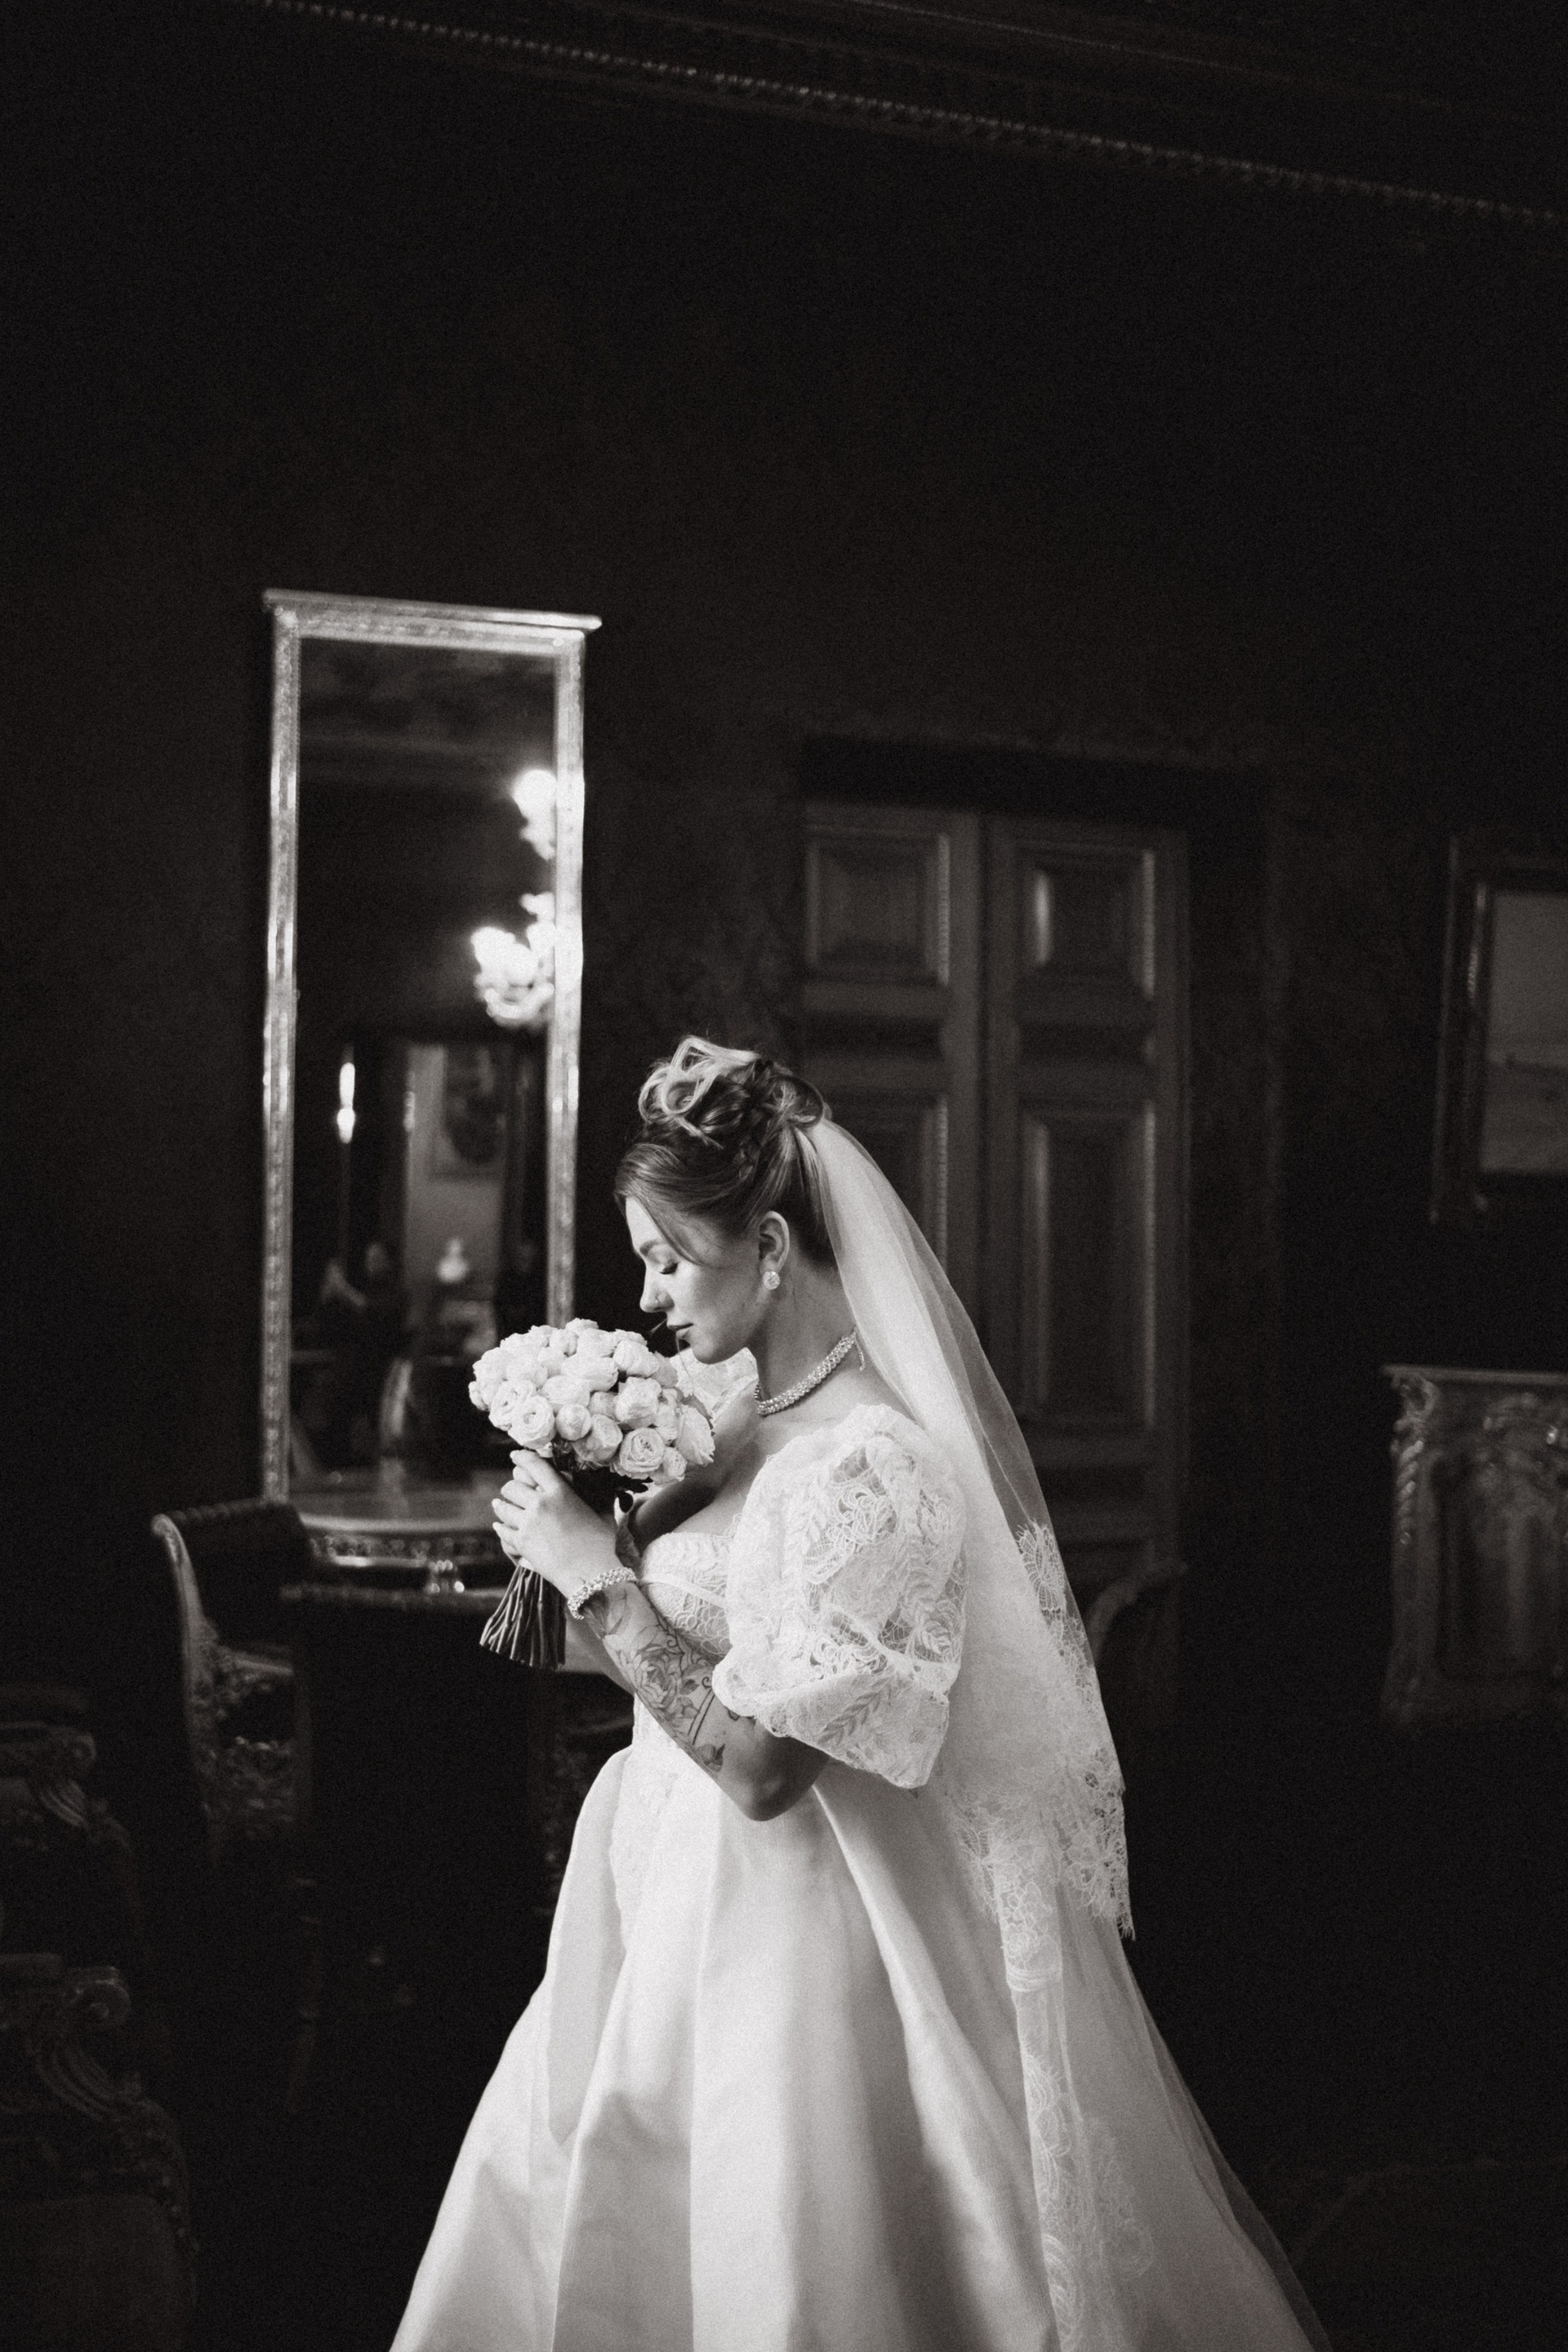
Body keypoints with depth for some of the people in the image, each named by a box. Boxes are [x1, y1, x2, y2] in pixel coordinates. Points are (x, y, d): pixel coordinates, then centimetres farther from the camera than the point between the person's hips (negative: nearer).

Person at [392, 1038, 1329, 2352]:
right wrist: (590, 1534, 4)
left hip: (783, 1944, -9)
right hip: (680, 1910, 9)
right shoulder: (759, 1423, 5)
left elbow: (759, 1764, -25)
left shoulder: (871, 1466, -23)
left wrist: (600, 1578, -20)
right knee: (559, 2238, 19)